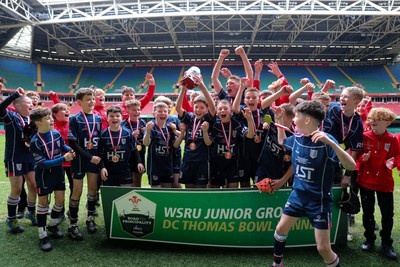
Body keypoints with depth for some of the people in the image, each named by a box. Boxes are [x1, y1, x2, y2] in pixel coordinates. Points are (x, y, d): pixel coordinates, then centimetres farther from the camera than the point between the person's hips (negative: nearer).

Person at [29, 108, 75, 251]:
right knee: (43, 203, 5)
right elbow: (43, 164, -23)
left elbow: (63, 146, 13)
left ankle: (53, 225, 35)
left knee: (60, 200, 10)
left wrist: (70, 150, -8)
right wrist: (64, 158, -26)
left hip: (58, 172, 5)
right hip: (44, 175, -5)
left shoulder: (56, 133, -6)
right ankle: (42, 236, 18)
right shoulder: (35, 141, -22)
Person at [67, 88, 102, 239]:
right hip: (80, 160, -4)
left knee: (93, 189, 11)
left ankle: (90, 219, 27)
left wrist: (99, 156, -2)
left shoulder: (98, 119, 5)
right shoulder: (75, 119, -8)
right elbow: (72, 143, -13)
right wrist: (89, 157, -17)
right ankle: (73, 225, 15)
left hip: (95, 159, 4)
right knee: (77, 191, 2)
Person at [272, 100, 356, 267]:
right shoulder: (296, 137, -3)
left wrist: (330, 142, -43)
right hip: (298, 195, 6)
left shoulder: (326, 141, -22)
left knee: (323, 249, -3)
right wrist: (279, 121, 8)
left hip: (319, 200, -6)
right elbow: (282, 141, 20)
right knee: (280, 230, 16)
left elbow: (351, 166, -31)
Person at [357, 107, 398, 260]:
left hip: (384, 182, 0)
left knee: (387, 214, 8)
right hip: (365, 181, 0)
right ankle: (369, 240, 30)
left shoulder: (392, 140, -4)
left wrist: (391, 163, -18)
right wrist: (363, 158, -22)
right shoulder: (365, 137, -6)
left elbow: (396, 157, 4)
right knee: (367, 213, 12)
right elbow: (356, 155, -1)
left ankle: (386, 244, 26)